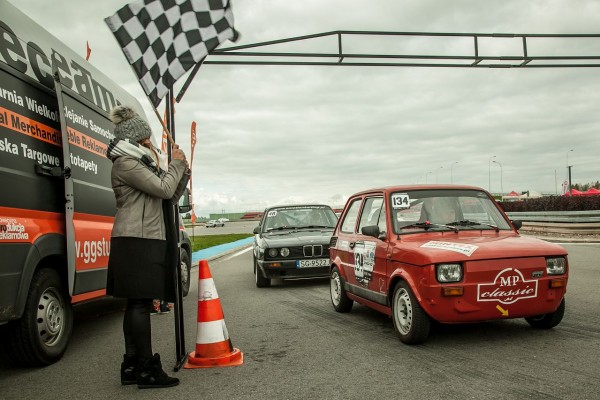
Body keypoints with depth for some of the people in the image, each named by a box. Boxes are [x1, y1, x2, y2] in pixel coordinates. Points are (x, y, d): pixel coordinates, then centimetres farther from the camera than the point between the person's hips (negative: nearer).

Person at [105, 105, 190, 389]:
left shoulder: (141, 164, 24)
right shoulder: (126, 164, -6)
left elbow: (169, 198, 21)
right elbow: (163, 189, -14)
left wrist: (183, 171, 10)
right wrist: (176, 164, 1)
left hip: (147, 241, 10)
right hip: (137, 242, -10)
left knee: (136, 304, 9)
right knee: (141, 304, -8)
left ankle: (132, 367, 15)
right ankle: (147, 369, -5)